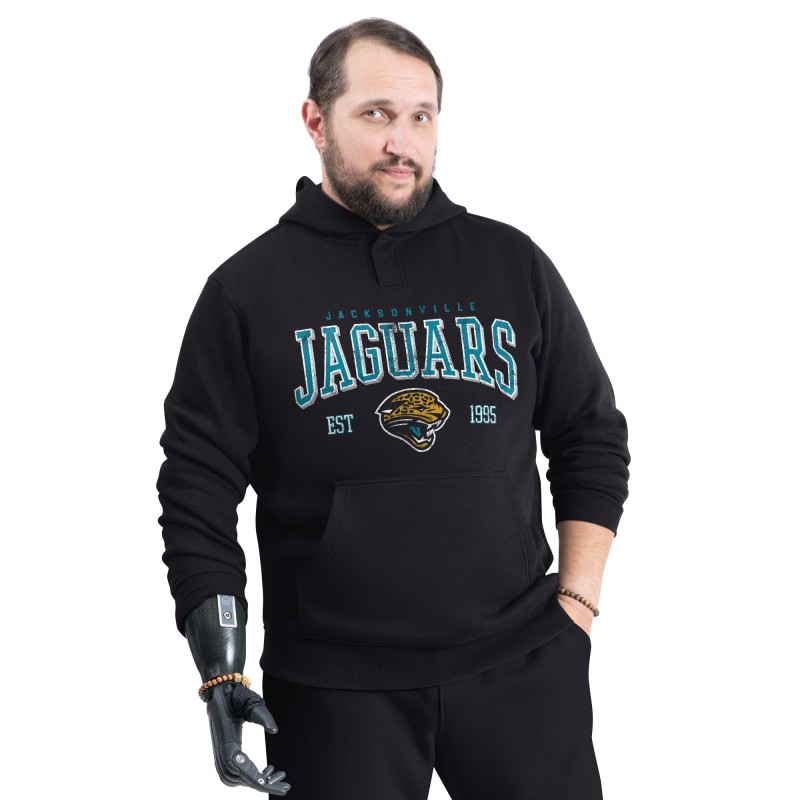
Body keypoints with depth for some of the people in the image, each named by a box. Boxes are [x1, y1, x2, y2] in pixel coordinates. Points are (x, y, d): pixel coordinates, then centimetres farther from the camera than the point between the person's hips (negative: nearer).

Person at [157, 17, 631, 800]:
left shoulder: (514, 265, 7)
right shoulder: (247, 289, 1)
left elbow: (593, 439, 13)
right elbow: (198, 486, 0)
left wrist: (577, 602, 5)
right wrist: (220, 673, -6)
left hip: (519, 666, 2)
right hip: (334, 688, -1)